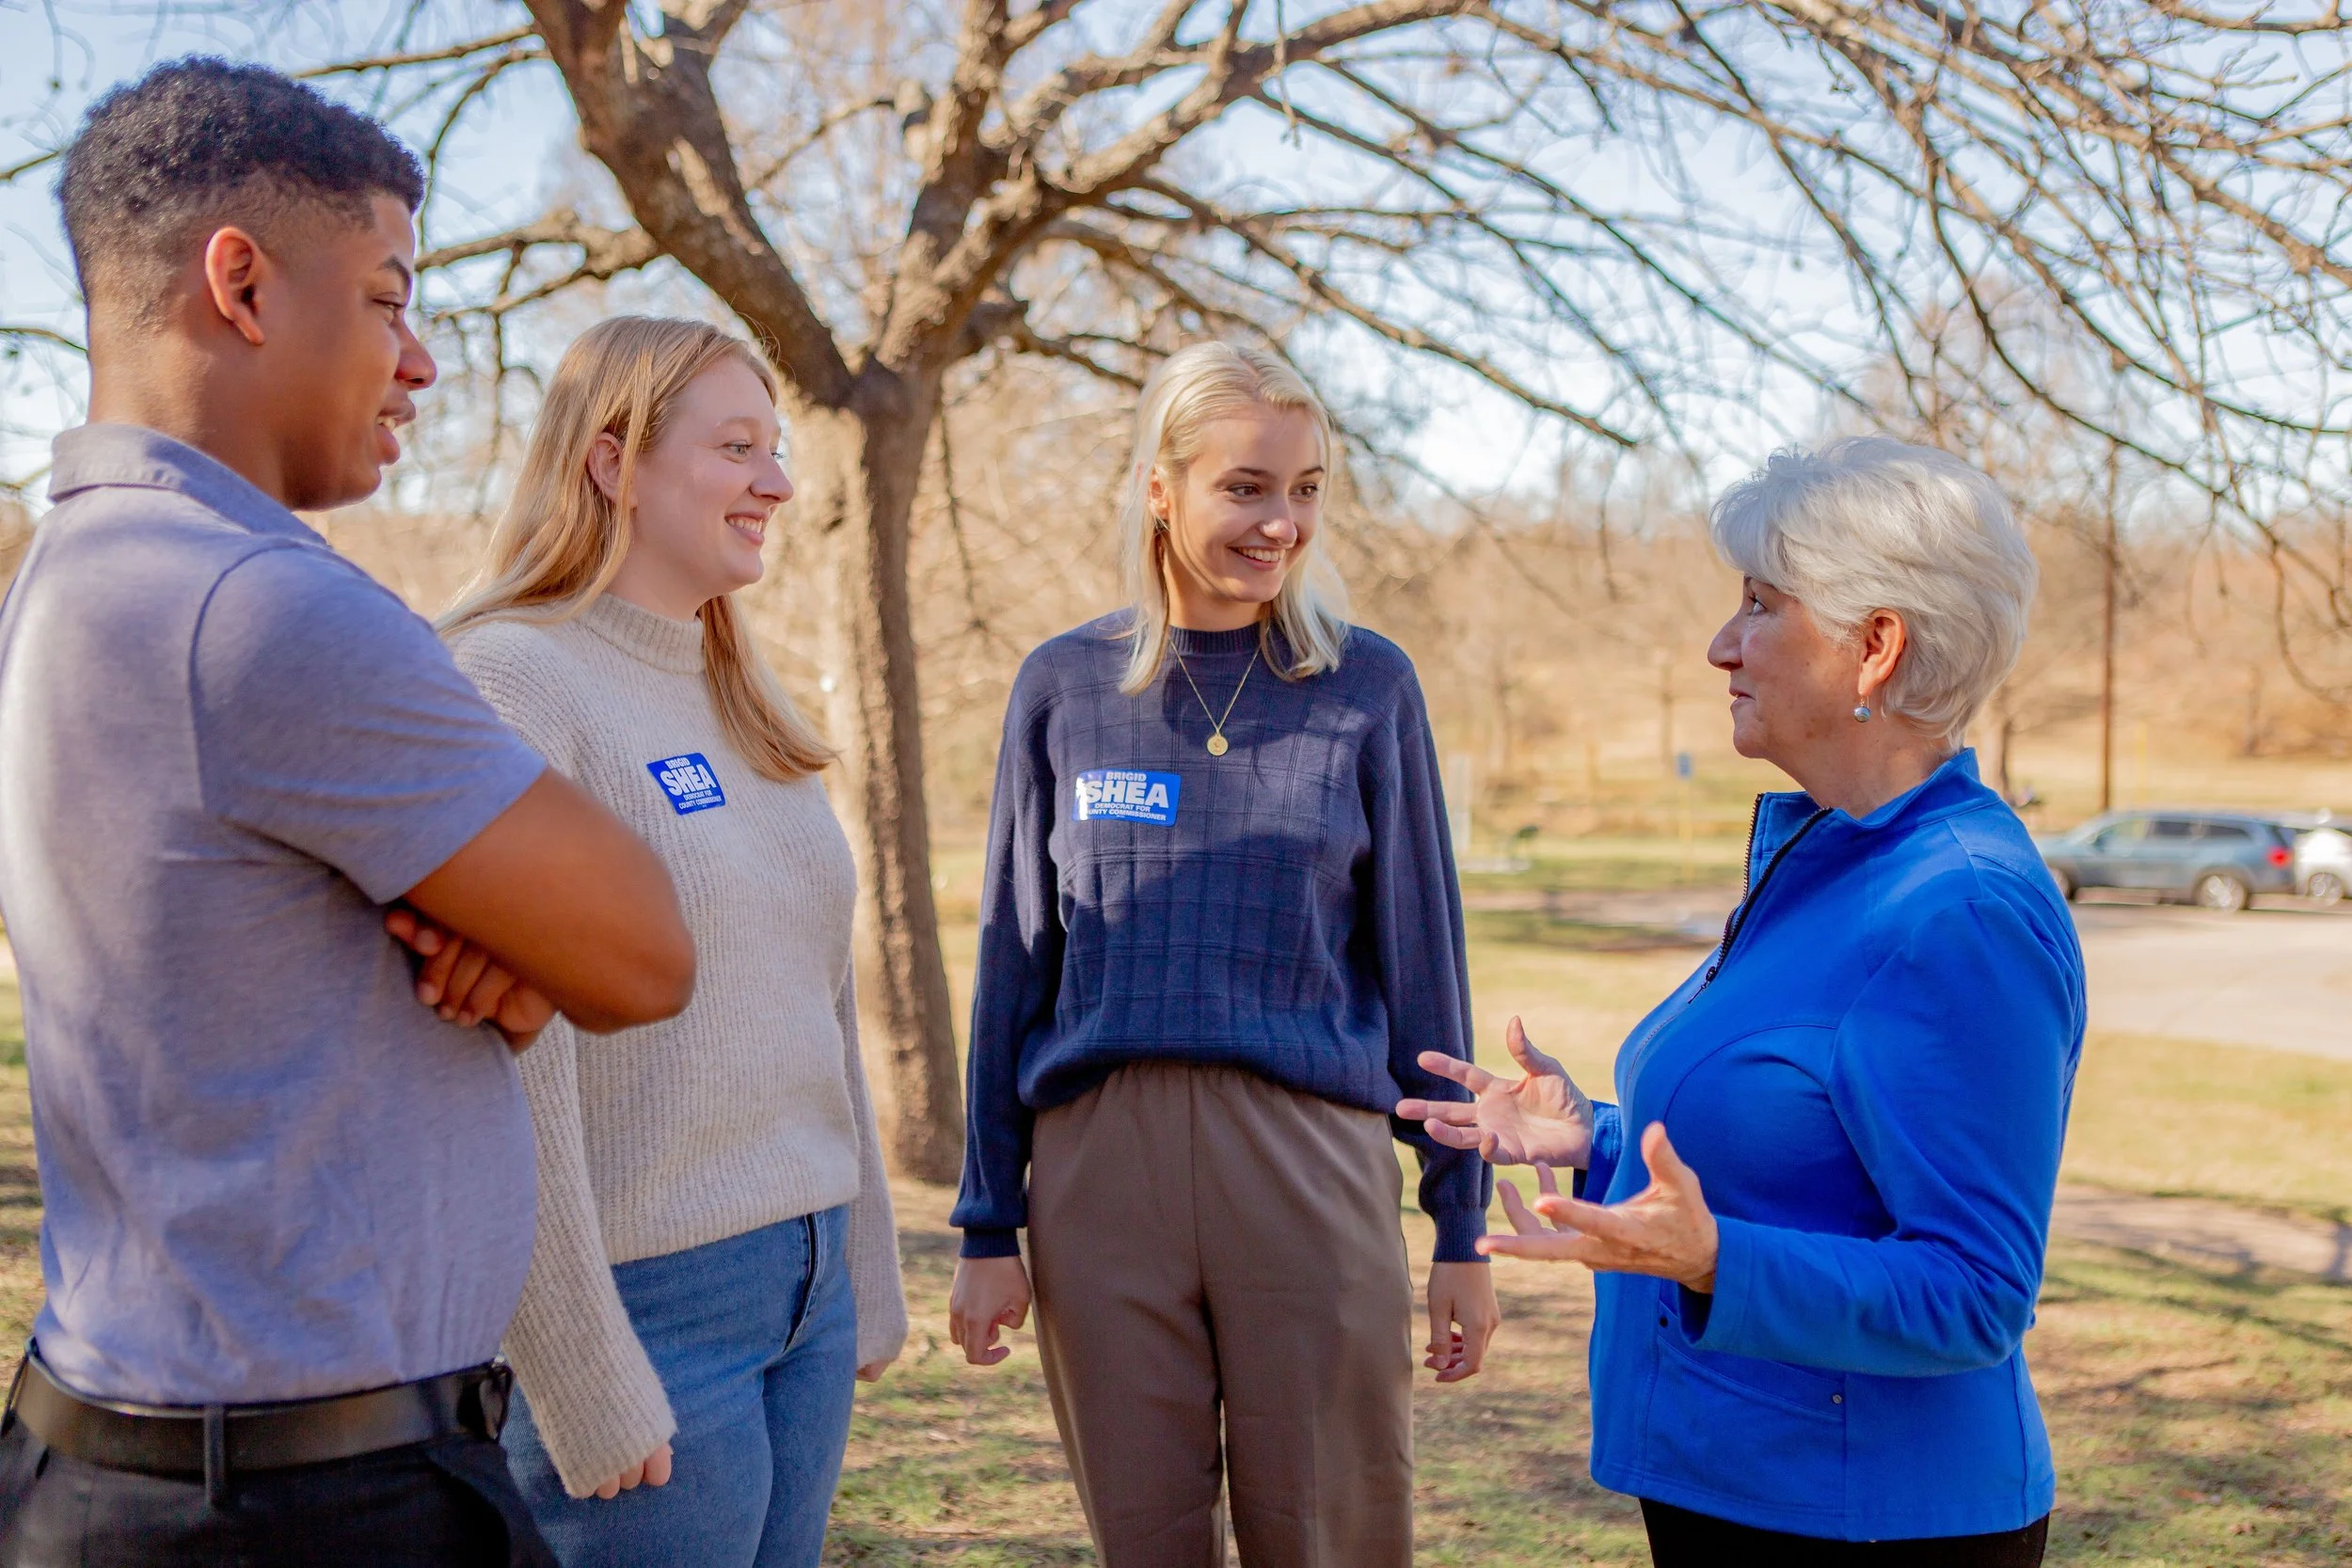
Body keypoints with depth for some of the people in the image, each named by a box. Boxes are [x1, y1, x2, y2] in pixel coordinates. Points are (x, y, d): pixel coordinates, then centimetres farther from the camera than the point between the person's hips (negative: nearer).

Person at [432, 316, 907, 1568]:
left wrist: (865, 1280, 15)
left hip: (802, 1290, 7)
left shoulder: (742, 703, 11)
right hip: (647, 1306, -7)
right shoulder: (510, 686, -14)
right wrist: (584, 1387, -17)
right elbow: (508, 1070, -18)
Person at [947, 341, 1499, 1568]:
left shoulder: (1367, 686, 3)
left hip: (1311, 1158, -1)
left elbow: (1420, 962, 5)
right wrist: (989, 1224, 7)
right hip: (1100, 1158, 1)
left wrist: (1461, 1224, 5)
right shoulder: (1066, 686, 5)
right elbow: (1015, 965, 8)